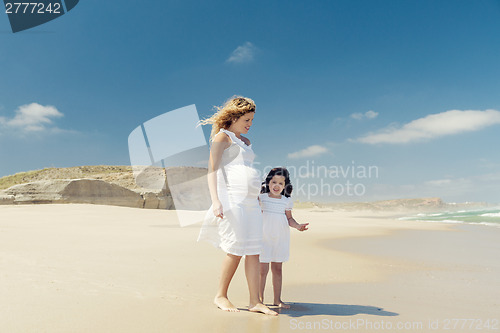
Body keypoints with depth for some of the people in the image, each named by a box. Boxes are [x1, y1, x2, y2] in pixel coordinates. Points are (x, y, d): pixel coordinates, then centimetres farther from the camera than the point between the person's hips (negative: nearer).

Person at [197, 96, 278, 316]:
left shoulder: (245, 142, 24)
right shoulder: (222, 137, 1)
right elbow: (212, 170, -7)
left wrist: (257, 202, 23)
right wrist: (215, 200, -19)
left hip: (250, 200, 8)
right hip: (232, 198, -8)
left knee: (254, 250, 3)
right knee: (236, 250, -8)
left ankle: (255, 301, 8)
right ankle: (221, 296, 11)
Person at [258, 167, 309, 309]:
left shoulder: (287, 201, 5)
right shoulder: (261, 198, -1)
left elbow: (289, 218, 11)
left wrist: (297, 226, -5)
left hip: (280, 239, 3)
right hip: (264, 238, -2)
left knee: (278, 269, 11)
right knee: (262, 269, -2)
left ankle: (277, 299, 22)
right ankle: (260, 299, 15)